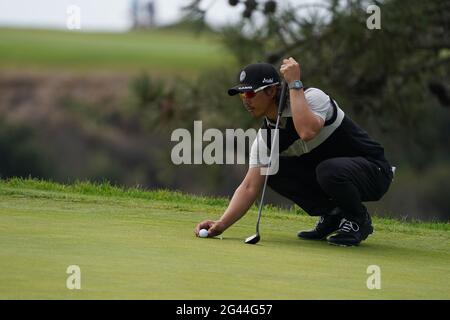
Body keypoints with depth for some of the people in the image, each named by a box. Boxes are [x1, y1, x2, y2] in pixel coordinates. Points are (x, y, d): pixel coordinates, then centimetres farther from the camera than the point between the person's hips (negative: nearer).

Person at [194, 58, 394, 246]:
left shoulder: (313, 97, -21)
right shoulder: (265, 136, -2)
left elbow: (307, 132, -43)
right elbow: (250, 187, -6)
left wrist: (295, 84, -33)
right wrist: (221, 224, -19)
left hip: (373, 170, -7)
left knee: (329, 169, -38)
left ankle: (358, 220, -7)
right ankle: (331, 215, 5)